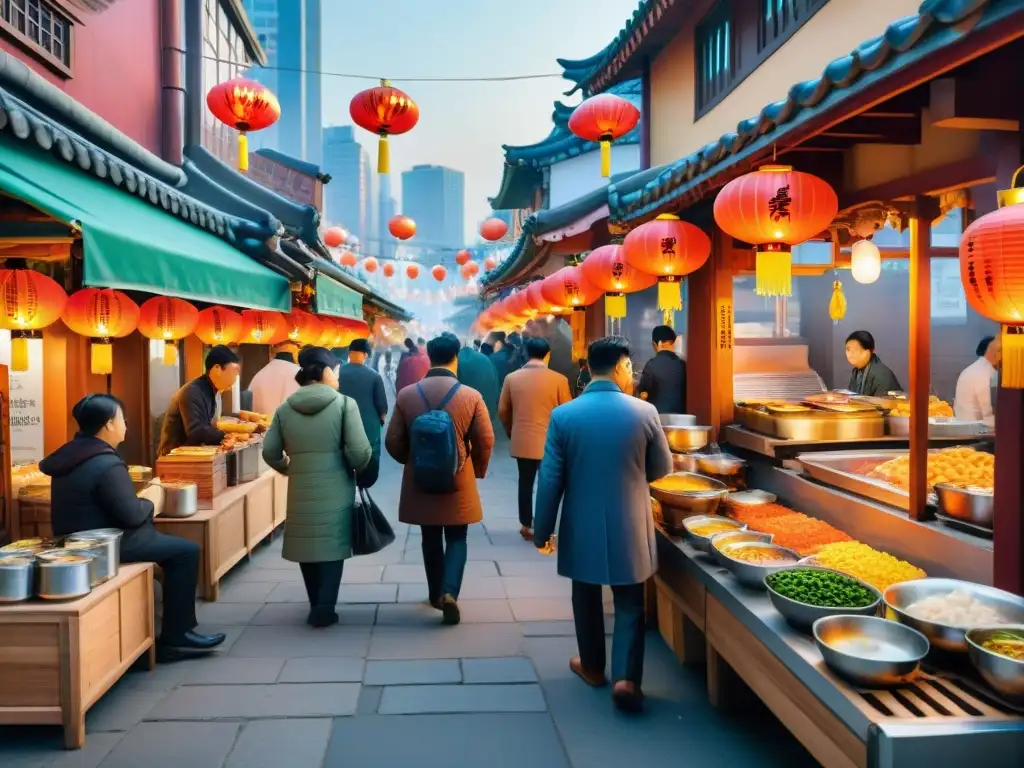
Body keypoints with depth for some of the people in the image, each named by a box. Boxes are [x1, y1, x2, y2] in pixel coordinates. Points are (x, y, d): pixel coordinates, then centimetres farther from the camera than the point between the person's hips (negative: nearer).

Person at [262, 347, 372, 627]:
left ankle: (317, 605, 25)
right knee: (332, 545, 6)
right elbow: (359, 452, -14)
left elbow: (270, 452, 4)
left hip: (301, 491, 4)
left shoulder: (285, 409, 2)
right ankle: (324, 607, 3)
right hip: (335, 489, -3)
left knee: (307, 545, 15)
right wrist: (359, 467, 7)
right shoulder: (344, 404, -10)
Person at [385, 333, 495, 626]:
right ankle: (449, 592, -6)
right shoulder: (471, 396, -10)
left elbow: (393, 442, -2)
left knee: (431, 539, 17)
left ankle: (436, 593, 28)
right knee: (456, 539, 11)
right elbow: (486, 440, -8)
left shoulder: (406, 395, -6)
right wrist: (477, 470, 11)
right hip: (459, 483, -2)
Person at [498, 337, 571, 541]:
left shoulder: (512, 378, -2)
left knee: (525, 483, 16)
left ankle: (526, 526, 24)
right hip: (549, 442, -3)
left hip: (521, 441, 3)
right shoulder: (559, 380, -11)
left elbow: (502, 411, 4)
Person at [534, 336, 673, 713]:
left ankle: (592, 666, 34)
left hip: (582, 527, 1)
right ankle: (626, 678, 5)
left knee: (587, 598, 19)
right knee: (630, 603, 12)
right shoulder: (645, 412, -10)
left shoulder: (563, 415, -11)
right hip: (629, 526, -1)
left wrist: (542, 530, 2)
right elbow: (662, 467, 3)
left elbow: (550, 479, -8)